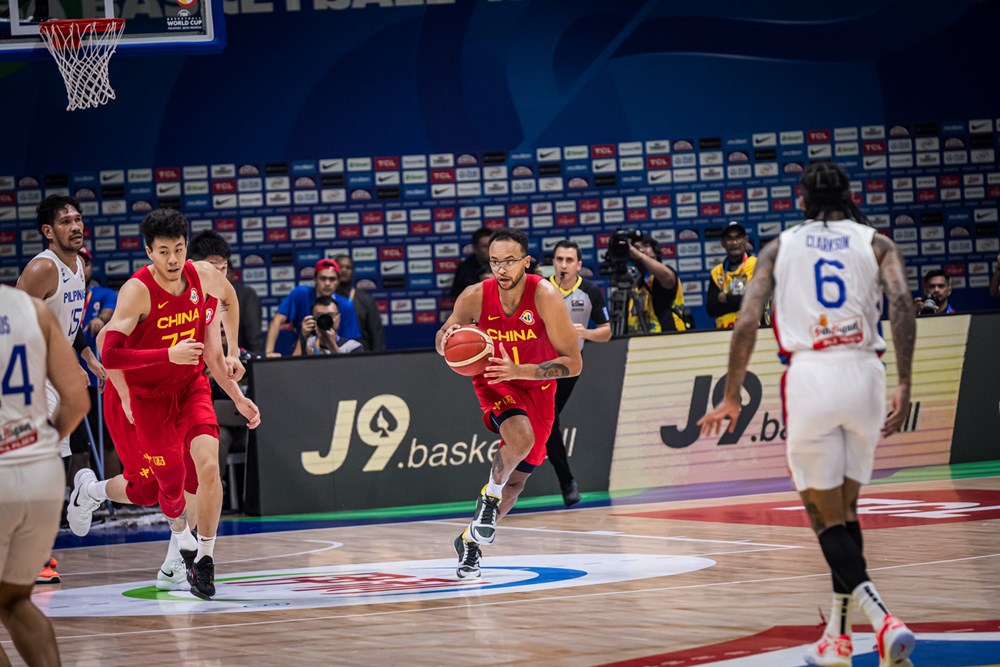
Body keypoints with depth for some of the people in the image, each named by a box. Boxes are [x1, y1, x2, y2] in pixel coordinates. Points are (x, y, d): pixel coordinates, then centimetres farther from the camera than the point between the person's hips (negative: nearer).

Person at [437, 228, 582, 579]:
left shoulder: (545, 296, -26)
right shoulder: (476, 296, -20)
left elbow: (573, 363, -25)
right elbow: (442, 342, -10)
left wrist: (518, 371, -37)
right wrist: (447, 335, -36)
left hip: (536, 389, 1)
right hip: (494, 383, -1)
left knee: (515, 481, 11)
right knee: (521, 438, -34)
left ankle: (471, 541, 34)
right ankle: (489, 495, -7)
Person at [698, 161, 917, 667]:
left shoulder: (780, 248, 12)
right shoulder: (876, 244, 12)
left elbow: (746, 323, 2)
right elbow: (901, 303, -7)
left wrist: (730, 397, 9)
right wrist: (904, 385, -7)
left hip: (810, 377, -2)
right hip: (864, 374, 2)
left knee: (826, 517, 3)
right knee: (844, 510, 19)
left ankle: (884, 622, -19)